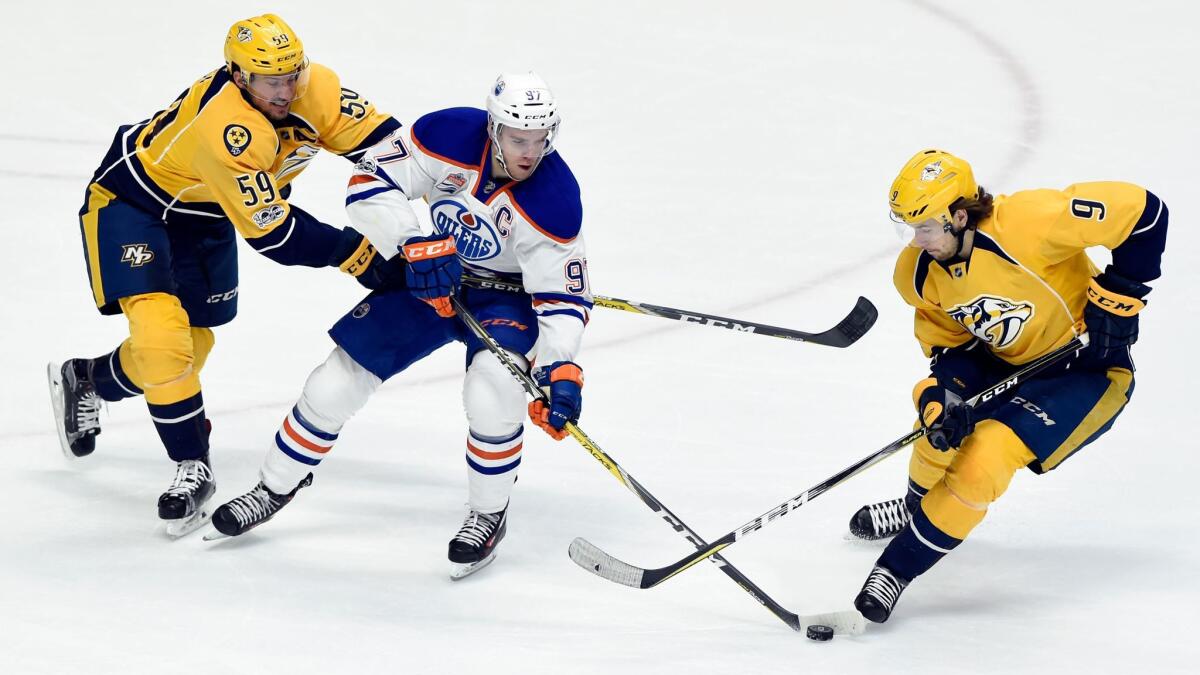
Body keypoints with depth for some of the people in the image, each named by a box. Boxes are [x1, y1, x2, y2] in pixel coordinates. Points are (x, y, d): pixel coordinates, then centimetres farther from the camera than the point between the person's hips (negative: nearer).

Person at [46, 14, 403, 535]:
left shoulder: (314, 90, -21)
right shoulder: (224, 128, -39)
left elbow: (379, 138, -16)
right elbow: (271, 232, -34)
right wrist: (356, 255, -29)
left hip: (203, 213, 8)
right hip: (132, 201, -8)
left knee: (193, 340, 12)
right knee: (159, 329, -23)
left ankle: (86, 380, 37)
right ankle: (192, 467, -9)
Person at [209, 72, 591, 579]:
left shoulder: (554, 200, -30)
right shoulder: (450, 136, -26)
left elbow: (563, 296, -25)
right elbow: (369, 185, -24)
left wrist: (561, 370, -39)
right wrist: (416, 245, -37)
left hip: (507, 294, -3)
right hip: (434, 274, 3)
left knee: (492, 385, -31)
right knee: (339, 379, -1)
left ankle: (489, 515, -7)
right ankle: (276, 487, 22)